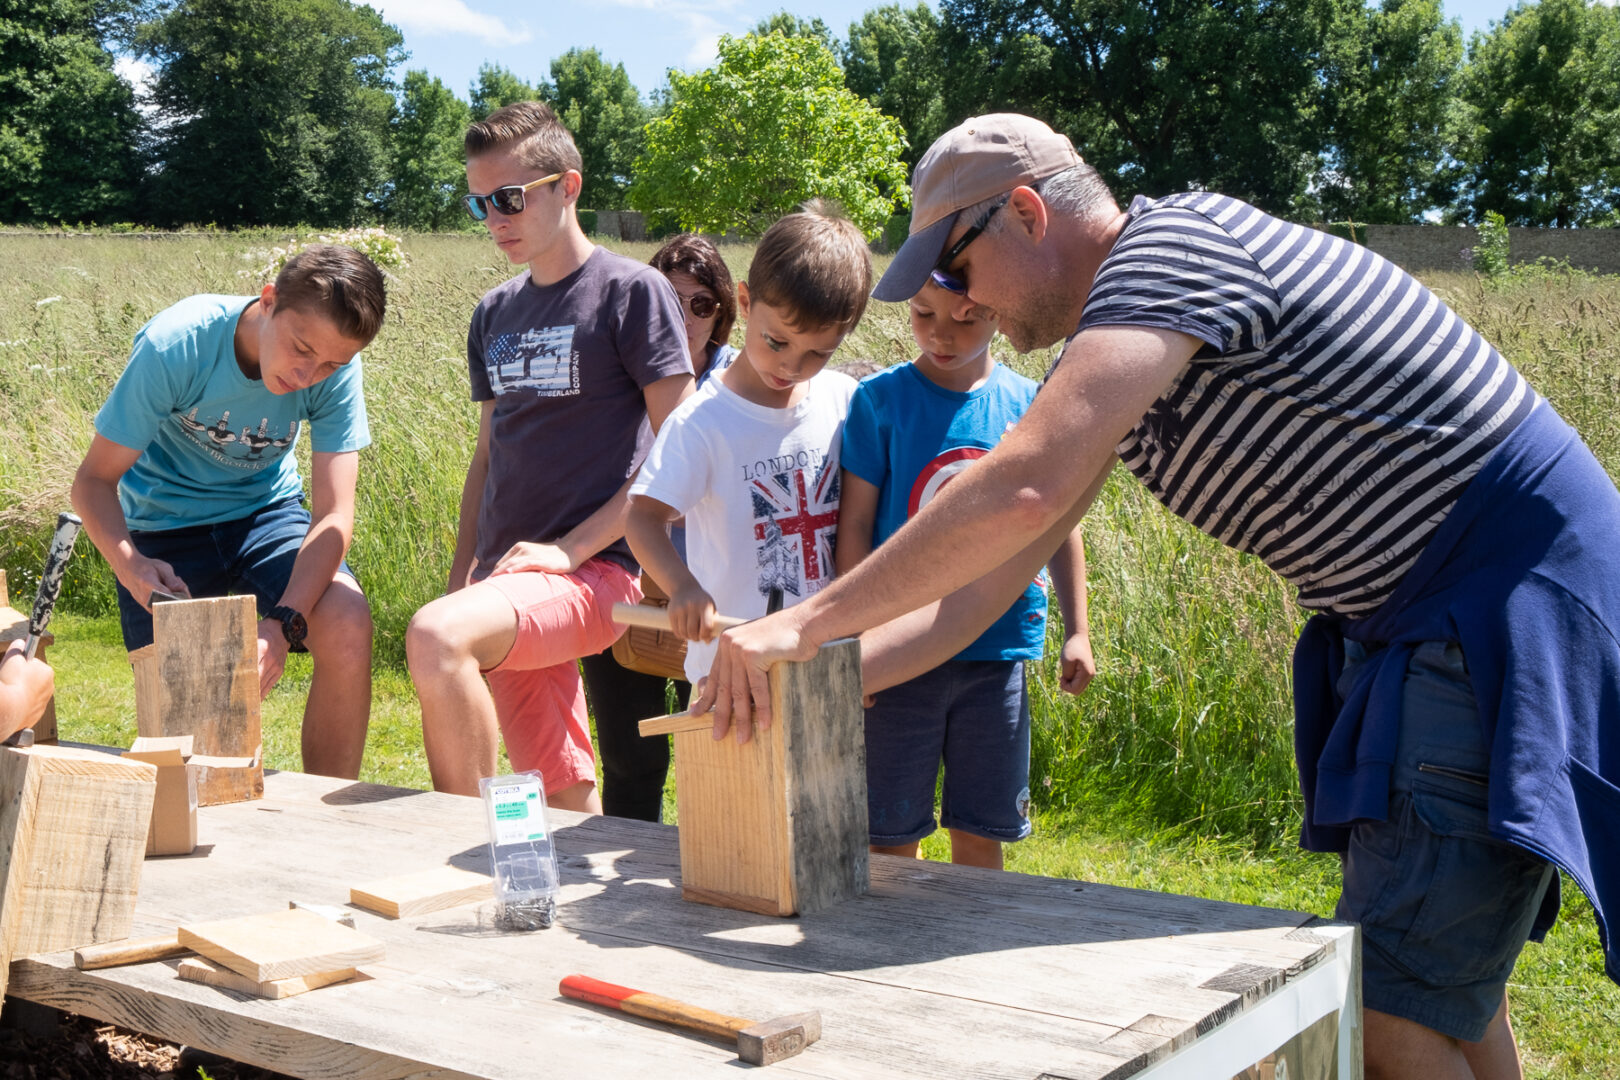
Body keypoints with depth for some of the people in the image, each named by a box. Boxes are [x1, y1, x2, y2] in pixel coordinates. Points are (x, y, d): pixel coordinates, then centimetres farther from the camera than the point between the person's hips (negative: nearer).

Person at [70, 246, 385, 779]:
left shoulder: (335, 372, -21)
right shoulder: (175, 346, -27)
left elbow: (333, 515, -23)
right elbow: (95, 479, -20)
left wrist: (282, 623, -38)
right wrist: (129, 564, -40)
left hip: (265, 511, 1)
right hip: (166, 525, -1)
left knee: (347, 624, -25)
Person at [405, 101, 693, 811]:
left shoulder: (632, 292, -4)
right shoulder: (494, 314, 17)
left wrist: (570, 548, -14)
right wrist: (460, 582, 14)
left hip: (595, 570, -7)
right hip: (505, 579, 7)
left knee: (435, 637, -31)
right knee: (563, 800, 6)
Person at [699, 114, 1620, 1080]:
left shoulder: (1173, 242, -18)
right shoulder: (1113, 343, 12)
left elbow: (1023, 494, -32)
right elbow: (1004, 563, 12)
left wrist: (806, 622, -27)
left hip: (1512, 594, -10)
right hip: (1422, 626, 10)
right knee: (1449, 982, 18)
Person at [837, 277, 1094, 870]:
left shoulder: (1029, 404, 2)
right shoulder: (881, 398, -4)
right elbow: (855, 524, -3)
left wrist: (1077, 631, 8)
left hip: (998, 648, 2)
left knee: (980, 832, 11)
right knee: (890, 837, 5)